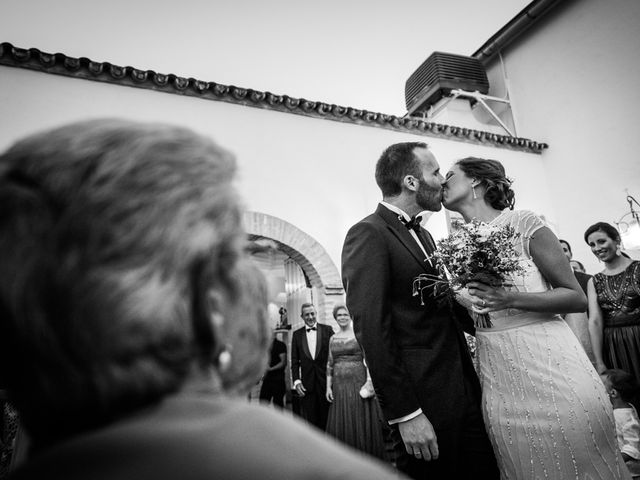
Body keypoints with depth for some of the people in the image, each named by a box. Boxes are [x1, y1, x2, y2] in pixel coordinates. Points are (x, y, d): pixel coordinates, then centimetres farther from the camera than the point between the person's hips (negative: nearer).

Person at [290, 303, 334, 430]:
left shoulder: (327, 330, 2)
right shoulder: (297, 334, 7)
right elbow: (295, 361, 8)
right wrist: (296, 380, -3)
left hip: (326, 381, -1)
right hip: (307, 385, 1)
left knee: (327, 418, 6)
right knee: (310, 421, 5)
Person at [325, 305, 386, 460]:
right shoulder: (333, 338, 9)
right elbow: (330, 364, 12)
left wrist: (369, 381, -15)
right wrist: (328, 386, 6)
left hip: (358, 382, -4)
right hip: (339, 385, 4)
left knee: (361, 422, 2)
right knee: (341, 424, 8)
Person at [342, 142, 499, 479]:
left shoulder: (423, 235, 14)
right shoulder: (368, 234, -13)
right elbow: (371, 329, -19)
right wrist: (405, 414, -18)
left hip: (466, 392, 8)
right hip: (424, 401, -8)